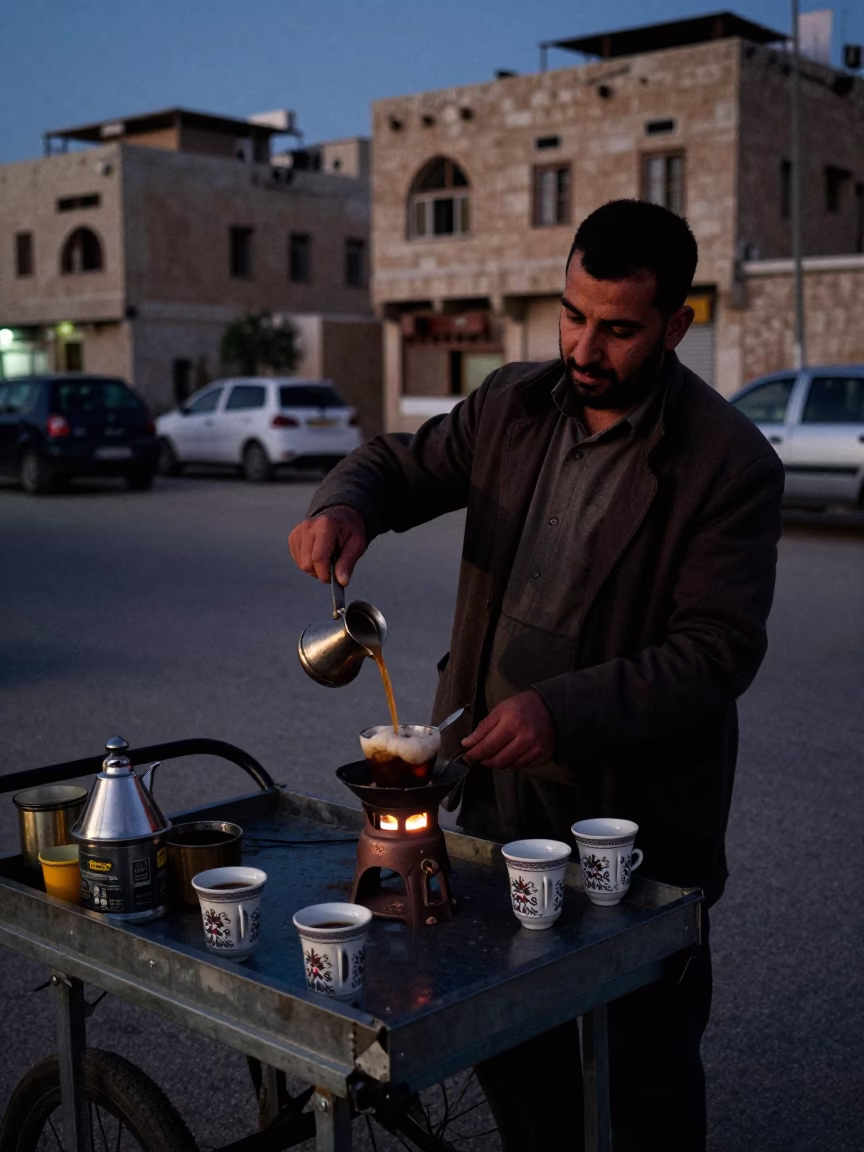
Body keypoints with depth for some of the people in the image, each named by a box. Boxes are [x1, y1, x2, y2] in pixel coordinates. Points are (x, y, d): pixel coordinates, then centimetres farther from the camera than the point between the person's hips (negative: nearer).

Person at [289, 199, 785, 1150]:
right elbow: (405, 463, 13)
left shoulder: (729, 463, -15)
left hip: (637, 813, -5)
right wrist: (346, 502, -12)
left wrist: (563, 710, -29)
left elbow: (718, 650, -19)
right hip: (502, 784, 5)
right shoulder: (515, 404, 1)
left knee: (644, 1067, 12)